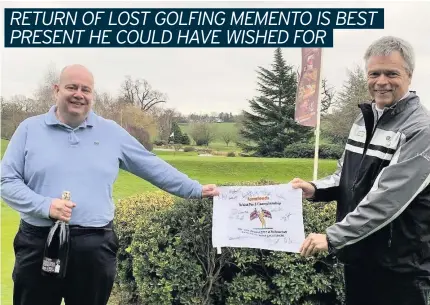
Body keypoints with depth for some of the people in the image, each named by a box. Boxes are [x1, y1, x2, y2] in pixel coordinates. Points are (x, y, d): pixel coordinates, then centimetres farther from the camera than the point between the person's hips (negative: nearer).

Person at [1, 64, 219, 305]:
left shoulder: (112, 133, 7)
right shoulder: (30, 129, 4)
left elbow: (152, 167, 12)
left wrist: (196, 190, 10)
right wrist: (45, 205, -16)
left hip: (95, 247, 1)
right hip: (38, 244, -1)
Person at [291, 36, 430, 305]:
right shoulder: (365, 118, 8)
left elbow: (387, 198, -25)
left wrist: (333, 238, -26)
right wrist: (316, 189, -4)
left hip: (400, 268, -7)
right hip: (358, 257, 7)